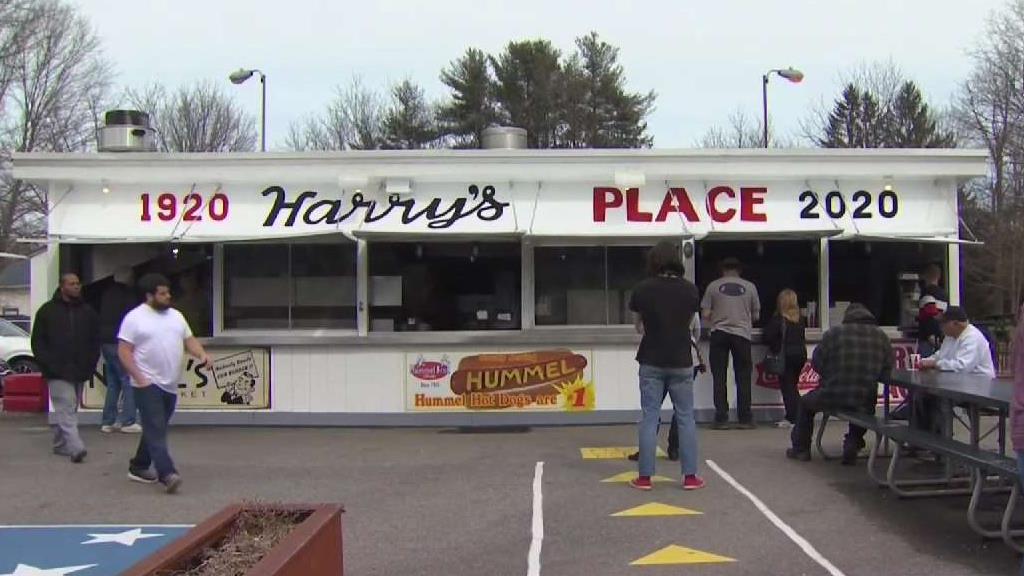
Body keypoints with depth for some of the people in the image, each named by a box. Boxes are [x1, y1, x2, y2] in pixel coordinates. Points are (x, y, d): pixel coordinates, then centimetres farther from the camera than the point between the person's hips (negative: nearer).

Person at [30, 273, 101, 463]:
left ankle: (60, 444, 26)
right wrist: (49, 365, -9)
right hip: (57, 373, -4)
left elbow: (95, 341, 15)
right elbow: (37, 342, 1)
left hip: (79, 372, 4)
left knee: (68, 411, 13)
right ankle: (76, 448, -22)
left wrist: (90, 365, 4)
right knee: (66, 410, -13)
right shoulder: (47, 311, 1)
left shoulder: (88, 312, 10)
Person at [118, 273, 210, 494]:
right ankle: (167, 474, -20)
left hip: (170, 385, 7)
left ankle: (139, 467, 28)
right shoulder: (135, 318, -6)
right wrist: (138, 377, -17)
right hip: (148, 384, -7)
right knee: (156, 431, -13)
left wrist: (201, 355, -5)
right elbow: (124, 351, -9)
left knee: (155, 430, 15)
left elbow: (189, 340, 17)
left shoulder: (176, 316, 13)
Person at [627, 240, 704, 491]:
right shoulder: (690, 289, -4)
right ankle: (690, 476, 11)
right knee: (685, 418, 8)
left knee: (650, 418, 4)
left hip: (651, 362, 0)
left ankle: (645, 477, 6)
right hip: (681, 362, 1)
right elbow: (689, 322, 9)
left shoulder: (642, 289, -7)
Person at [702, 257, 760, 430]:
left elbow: (706, 315, 1)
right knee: (743, 377, 6)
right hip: (742, 334, 0)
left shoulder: (713, 286, 4)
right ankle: (745, 419, 6)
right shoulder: (750, 287, 6)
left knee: (719, 377, 4)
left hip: (719, 333, 0)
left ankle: (721, 419, 2)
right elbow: (756, 315, 11)